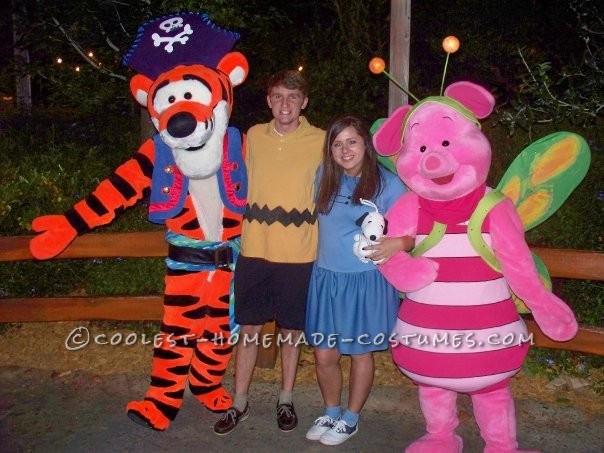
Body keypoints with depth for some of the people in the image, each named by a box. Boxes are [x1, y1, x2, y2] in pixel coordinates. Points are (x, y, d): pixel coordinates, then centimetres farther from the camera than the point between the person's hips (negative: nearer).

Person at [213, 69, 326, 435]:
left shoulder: (320, 141, -3)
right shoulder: (254, 136, 5)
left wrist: (324, 245, 0)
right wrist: (242, 231, 14)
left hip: (299, 254, -2)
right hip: (254, 250, 2)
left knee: (292, 329, 11)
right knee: (250, 328, 9)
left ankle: (286, 401, 29)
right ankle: (240, 403, 24)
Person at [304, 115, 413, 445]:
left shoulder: (388, 183, -10)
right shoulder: (323, 177, 3)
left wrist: (400, 243, -29)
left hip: (366, 281, -4)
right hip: (326, 278, 4)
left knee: (360, 353, 12)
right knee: (324, 355, 10)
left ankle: (351, 419, 32)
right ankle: (331, 413, 35)